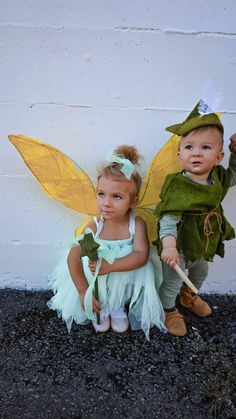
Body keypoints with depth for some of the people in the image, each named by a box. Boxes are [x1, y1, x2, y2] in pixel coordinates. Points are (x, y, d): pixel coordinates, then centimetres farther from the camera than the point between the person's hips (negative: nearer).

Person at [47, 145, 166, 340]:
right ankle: (101, 309, 11)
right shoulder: (95, 225, -21)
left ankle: (118, 306, 6)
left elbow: (142, 256, -29)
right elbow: (73, 257, -22)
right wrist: (84, 291, -24)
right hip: (96, 280, 1)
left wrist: (110, 266, -38)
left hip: (126, 276, 0)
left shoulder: (137, 223, -21)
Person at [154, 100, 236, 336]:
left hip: (202, 245, 8)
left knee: (200, 274, 32)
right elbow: (169, 218, -33)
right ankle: (168, 311, 41)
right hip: (178, 247, -7)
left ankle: (189, 297, 63)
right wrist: (169, 245, -47)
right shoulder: (177, 185, -30)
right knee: (173, 283, 10)